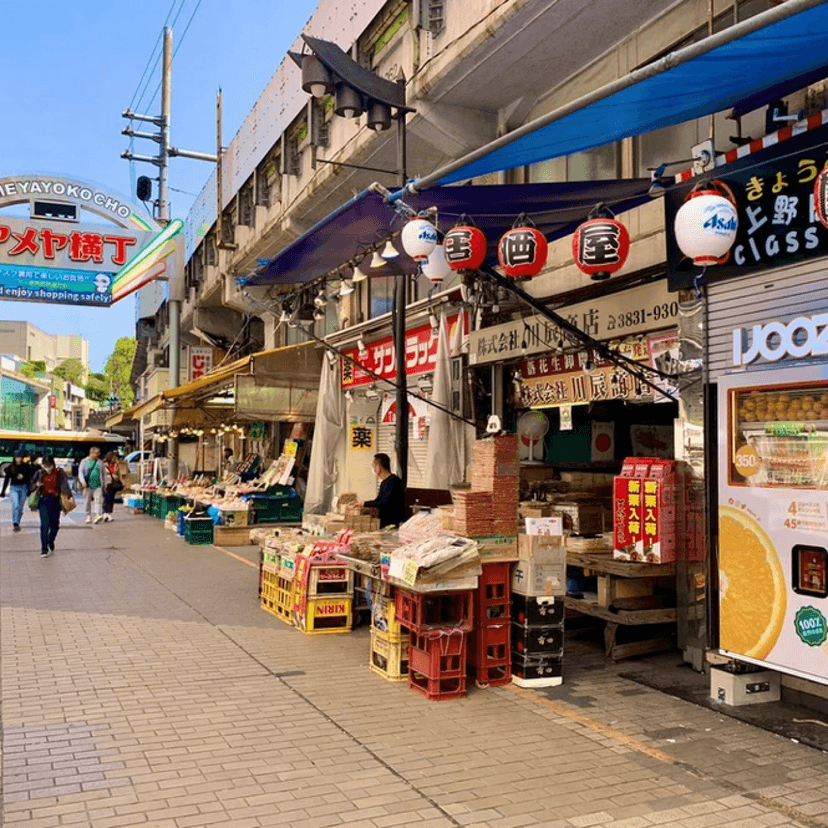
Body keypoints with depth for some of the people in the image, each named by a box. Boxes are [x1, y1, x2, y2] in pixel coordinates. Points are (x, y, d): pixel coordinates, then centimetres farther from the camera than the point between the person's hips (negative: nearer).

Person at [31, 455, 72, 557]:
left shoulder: (59, 472, -3)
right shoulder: (40, 473, 3)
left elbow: (64, 484, -13)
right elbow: (32, 483, 14)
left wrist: (69, 496, -28)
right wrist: (36, 485, -11)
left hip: (55, 500, 0)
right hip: (43, 500, 0)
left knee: (55, 524, 8)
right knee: (45, 524, -10)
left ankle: (51, 542, 38)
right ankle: (44, 549, -4)